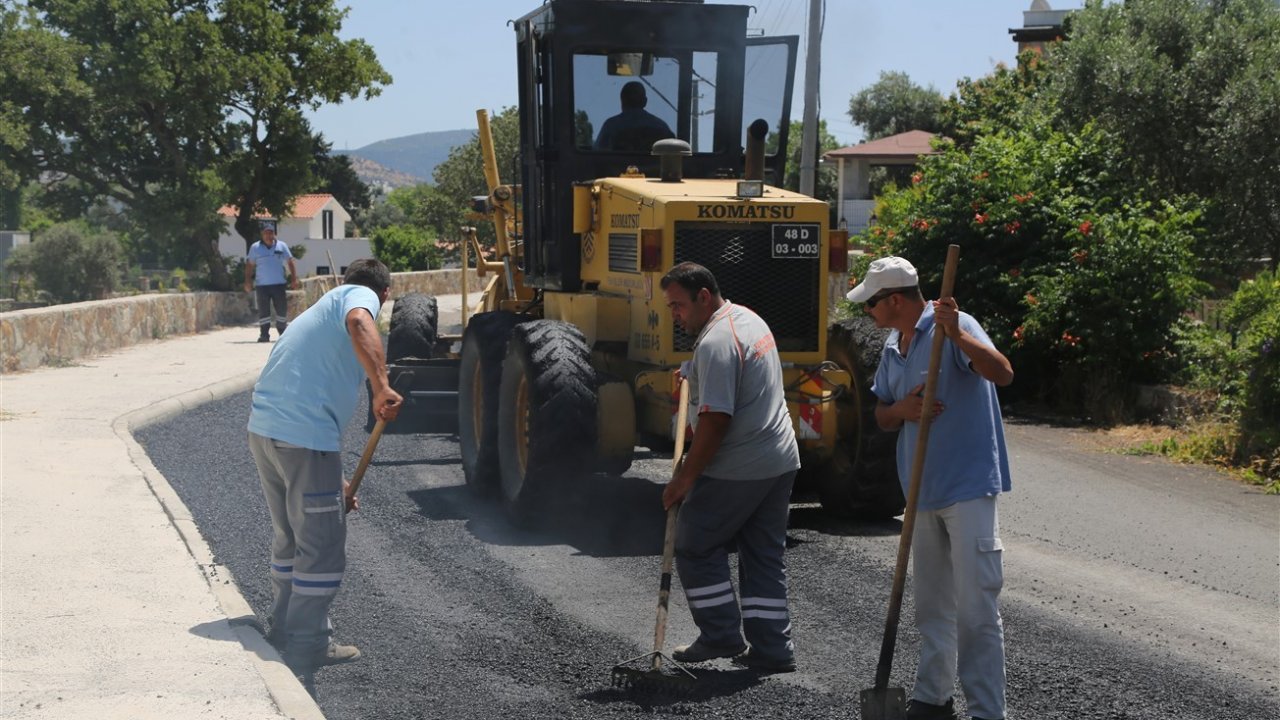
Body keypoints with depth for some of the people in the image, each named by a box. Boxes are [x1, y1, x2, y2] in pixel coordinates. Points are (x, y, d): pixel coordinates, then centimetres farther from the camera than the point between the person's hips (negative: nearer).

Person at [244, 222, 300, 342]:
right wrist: (248, 282, -3)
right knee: (263, 311, -2)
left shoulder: (281, 246, 7)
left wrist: (295, 279, 0)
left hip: (279, 284, 1)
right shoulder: (255, 248, 5)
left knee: (282, 309, 4)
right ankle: (264, 334, 1)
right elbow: (249, 265, 7)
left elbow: (290, 262, 8)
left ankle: (283, 331, 20)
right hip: (262, 285, -1)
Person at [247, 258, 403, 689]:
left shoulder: (322, 308, 30)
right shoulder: (360, 295, 5)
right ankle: (299, 664, 3)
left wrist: (335, 484, 37)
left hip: (264, 428, 9)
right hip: (304, 438, -9)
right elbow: (359, 323, -23)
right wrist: (381, 387, -30)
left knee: (291, 541, 23)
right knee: (322, 553, -1)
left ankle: (285, 638, 35)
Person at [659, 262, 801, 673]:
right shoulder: (748, 319, 13)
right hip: (779, 462, 10)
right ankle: (772, 650, 13)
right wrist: (693, 378, 24)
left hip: (736, 470, -10)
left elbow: (715, 420, -23)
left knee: (696, 548, 5)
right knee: (765, 557, 12)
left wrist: (685, 477, -18)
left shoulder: (716, 343, -18)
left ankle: (721, 635, 7)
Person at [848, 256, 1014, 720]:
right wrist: (900, 410, -5)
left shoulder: (953, 326, -12)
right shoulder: (893, 347, 12)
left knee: (975, 607, -8)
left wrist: (956, 335, -39)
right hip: (922, 491, 8)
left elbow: (1002, 374, -26)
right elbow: (881, 416, 18)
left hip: (967, 486, -8)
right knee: (931, 607, 17)